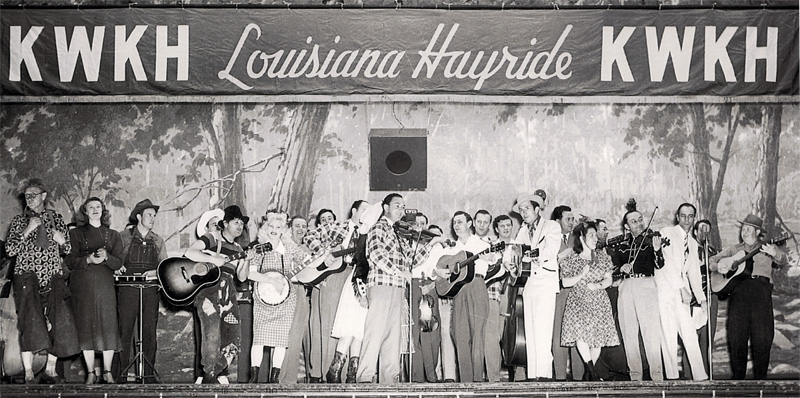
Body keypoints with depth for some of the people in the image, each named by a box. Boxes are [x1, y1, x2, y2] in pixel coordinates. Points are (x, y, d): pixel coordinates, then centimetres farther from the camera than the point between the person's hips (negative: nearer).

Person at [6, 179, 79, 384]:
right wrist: (27, 231, -9)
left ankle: (50, 370, 1)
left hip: (53, 276, 2)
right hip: (27, 277, -2)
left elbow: (67, 250, 16)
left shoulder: (56, 219, 14)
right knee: (30, 323, -13)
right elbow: (10, 250, 0)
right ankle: (28, 373, -12)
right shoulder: (19, 221, 10)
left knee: (60, 322, -9)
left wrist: (62, 241, -5)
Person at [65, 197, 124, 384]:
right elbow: (70, 261, 4)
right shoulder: (76, 234, 12)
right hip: (82, 286, -1)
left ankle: (107, 372, 0)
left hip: (105, 284, 1)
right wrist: (88, 260, -13)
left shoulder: (113, 235, 15)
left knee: (108, 326, -7)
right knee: (86, 327, -4)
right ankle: (90, 373, 3)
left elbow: (118, 263, 7)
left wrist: (106, 257, -12)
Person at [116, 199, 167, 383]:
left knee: (150, 331, 0)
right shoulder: (124, 236, 7)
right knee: (125, 330, -7)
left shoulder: (157, 241, 16)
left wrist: (156, 272, -10)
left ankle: (148, 372, 5)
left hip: (151, 290, 3)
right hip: (128, 289, -3)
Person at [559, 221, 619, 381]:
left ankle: (589, 371, 9)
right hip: (578, 301, -3)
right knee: (580, 331, -24)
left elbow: (608, 279, 9)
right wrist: (582, 275, -14)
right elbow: (565, 282, -1)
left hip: (599, 301, 3)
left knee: (597, 336, -4)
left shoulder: (602, 256, 10)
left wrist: (598, 285, -11)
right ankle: (591, 370, -17)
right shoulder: (571, 258, 2)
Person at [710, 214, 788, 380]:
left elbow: (783, 261, 2)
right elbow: (712, 261, 20)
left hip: (761, 292, -1)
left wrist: (775, 254, -20)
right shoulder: (733, 249, 23)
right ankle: (738, 377, 5)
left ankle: (760, 378, 2)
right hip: (738, 290, 2)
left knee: (762, 338, -6)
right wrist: (719, 267, -3)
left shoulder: (767, 248, 18)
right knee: (736, 337, -3)